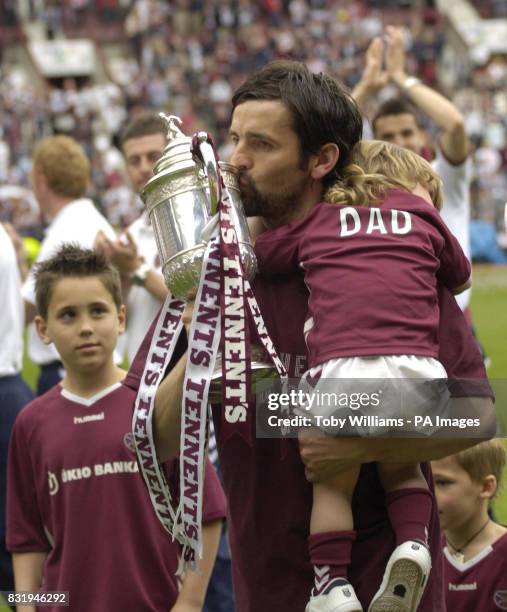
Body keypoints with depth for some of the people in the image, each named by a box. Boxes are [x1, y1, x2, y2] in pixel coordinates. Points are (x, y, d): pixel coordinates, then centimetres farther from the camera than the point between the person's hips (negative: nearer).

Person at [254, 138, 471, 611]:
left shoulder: (316, 218, 20)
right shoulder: (423, 215, 22)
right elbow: (459, 279, 38)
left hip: (339, 371, -1)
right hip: (416, 371, 1)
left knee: (333, 483, 20)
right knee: (401, 467, 27)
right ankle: (412, 543, 5)